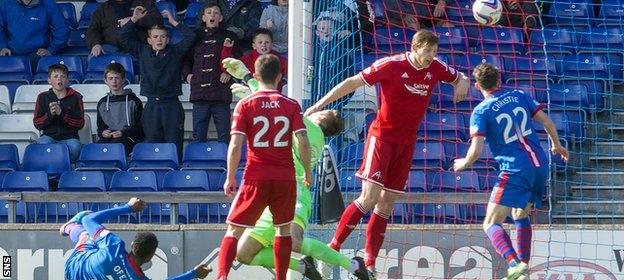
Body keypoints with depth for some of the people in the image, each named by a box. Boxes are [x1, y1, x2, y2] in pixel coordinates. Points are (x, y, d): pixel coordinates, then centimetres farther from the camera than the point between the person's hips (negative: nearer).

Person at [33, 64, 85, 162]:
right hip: (49, 136, 0)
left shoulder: (75, 97, 8)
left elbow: (80, 123, 1)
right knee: (43, 143, -35)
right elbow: (37, 124, 6)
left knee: (74, 146, -35)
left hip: (69, 137, 0)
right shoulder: (43, 97, 12)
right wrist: (50, 114, -13)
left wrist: (61, 114, -12)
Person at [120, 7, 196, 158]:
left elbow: (190, 37, -3)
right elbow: (123, 37, 13)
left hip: (172, 106, -2)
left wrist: (173, 22, -1)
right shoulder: (143, 52, 13)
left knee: (174, 145, -5)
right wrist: (134, 19, 7)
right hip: (152, 105, 2)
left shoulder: (175, 52, 8)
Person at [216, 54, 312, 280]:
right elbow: (303, 143, -6)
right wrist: (307, 172, 8)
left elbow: (235, 146, -9)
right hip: (285, 177, 1)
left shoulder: (245, 105, -3)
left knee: (234, 230, 4)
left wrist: (230, 177, 1)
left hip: (255, 178, -1)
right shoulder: (291, 106, 1)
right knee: (284, 228, 19)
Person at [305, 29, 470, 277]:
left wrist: (462, 83, -8)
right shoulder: (392, 65, -15)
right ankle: (333, 248, -8)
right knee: (369, 197, -17)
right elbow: (353, 82, -11)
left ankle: (369, 261, 6)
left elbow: (460, 78, 18)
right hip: (381, 135, -5)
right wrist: (320, 104, -13)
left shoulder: (435, 68, 0)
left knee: (387, 202, 4)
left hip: (406, 142, 5)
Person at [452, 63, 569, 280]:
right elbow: (547, 122, 10)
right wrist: (556, 145, 28)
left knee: (491, 224, -8)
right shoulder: (519, 96, 10)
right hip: (540, 167, 7)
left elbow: (476, 150, -12)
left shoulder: (481, 111, -5)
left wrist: (464, 163, 9)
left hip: (515, 170, -7)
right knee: (520, 216, 27)